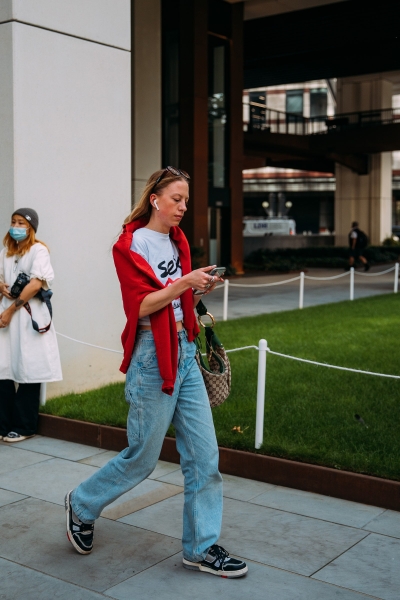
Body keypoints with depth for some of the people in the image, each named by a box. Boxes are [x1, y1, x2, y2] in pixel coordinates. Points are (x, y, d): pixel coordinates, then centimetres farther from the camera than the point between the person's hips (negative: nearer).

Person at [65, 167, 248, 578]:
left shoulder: (177, 242, 15)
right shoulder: (131, 244, -8)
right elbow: (141, 306, -15)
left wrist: (200, 291, 0)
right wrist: (183, 282, -22)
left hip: (184, 352, 7)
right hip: (153, 356, -7)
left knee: (204, 454, 5)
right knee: (142, 457, 4)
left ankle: (202, 547, 16)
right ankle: (82, 505, 30)